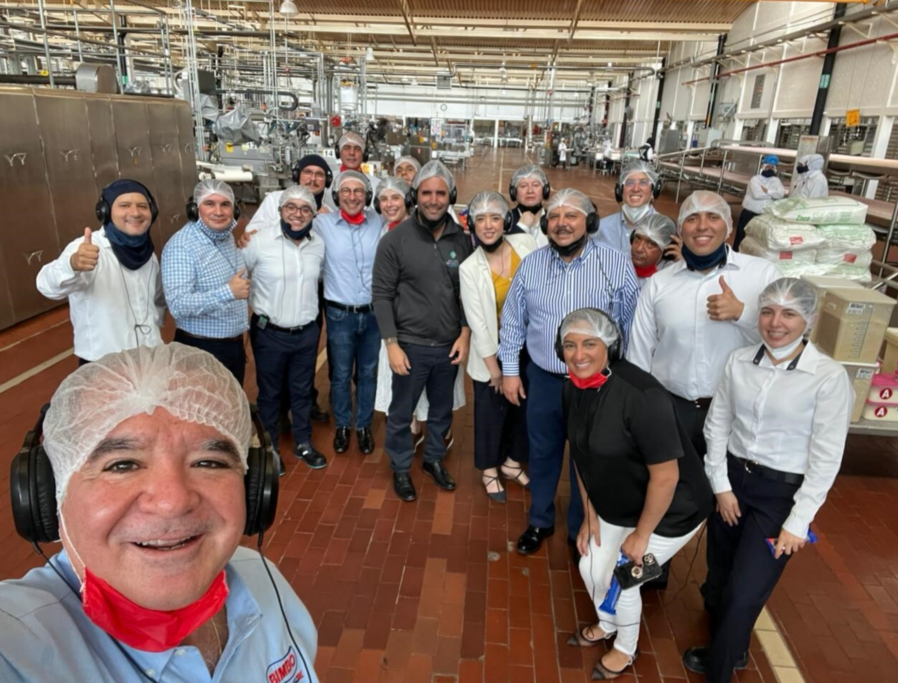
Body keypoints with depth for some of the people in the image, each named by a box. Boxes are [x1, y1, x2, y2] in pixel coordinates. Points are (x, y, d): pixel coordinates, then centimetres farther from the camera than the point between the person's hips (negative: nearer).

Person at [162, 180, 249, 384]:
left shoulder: (228, 237, 5)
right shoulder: (181, 246, -20)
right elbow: (178, 305, -29)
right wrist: (228, 292, -36)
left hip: (234, 345, 8)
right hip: (201, 349, -7)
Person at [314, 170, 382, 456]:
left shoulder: (379, 223, -1)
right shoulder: (323, 223, -6)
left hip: (374, 313, 2)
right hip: (339, 314, -1)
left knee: (368, 373, 15)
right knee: (340, 375, 13)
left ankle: (364, 426, 35)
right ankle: (342, 426, 35)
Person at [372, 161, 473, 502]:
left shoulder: (462, 239, -2)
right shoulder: (395, 239, -10)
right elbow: (381, 295, -9)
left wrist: (465, 333, -2)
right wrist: (392, 343, -12)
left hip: (450, 345, 3)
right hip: (411, 345, -3)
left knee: (442, 411, 20)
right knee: (401, 413, 12)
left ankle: (434, 458, 43)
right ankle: (401, 468, 34)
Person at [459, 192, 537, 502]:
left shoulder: (525, 243, -9)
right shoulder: (469, 268, -15)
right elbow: (477, 323, -13)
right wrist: (493, 368, -11)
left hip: (529, 347, 4)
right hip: (493, 351, -3)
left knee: (524, 407, 19)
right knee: (492, 412, 13)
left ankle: (512, 461, 43)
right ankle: (489, 469, 38)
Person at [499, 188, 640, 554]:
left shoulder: (618, 265, -12)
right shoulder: (531, 264, -2)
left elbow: (633, 326, -7)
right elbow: (512, 321, 5)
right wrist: (509, 370, 4)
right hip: (543, 379, 3)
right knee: (542, 454, 18)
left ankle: (582, 530, 39)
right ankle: (540, 521, 41)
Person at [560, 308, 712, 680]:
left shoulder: (641, 395, -34)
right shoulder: (574, 389, -10)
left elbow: (666, 475, -28)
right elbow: (582, 456, 3)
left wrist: (641, 534, -17)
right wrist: (590, 516, 6)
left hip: (671, 512, -6)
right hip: (617, 508, 7)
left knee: (620, 581, 5)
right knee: (591, 569, 15)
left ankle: (626, 649, 39)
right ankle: (607, 624, 49)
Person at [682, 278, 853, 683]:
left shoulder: (829, 377, -16)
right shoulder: (739, 362, -4)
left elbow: (826, 458, -13)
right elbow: (716, 425, 3)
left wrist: (799, 520, -12)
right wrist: (721, 485, -2)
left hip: (783, 493, -4)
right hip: (732, 479, 4)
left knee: (743, 594, 1)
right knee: (719, 578, 18)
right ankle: (730, 650, 46)